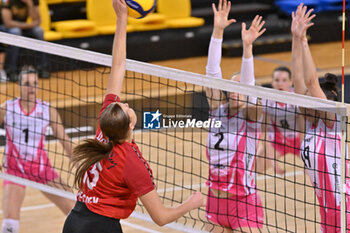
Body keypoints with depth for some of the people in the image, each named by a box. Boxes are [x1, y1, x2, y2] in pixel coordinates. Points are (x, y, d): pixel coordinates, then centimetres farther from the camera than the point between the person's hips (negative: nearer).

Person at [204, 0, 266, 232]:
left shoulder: (250, 117, -6)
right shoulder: (219, 112, 4)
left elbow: (248, 84, -22)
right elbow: (212, 72, -3)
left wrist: (247, 46, -35)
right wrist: (217, 31, -12)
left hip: (244, 203, -5)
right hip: (216, 200, 5)